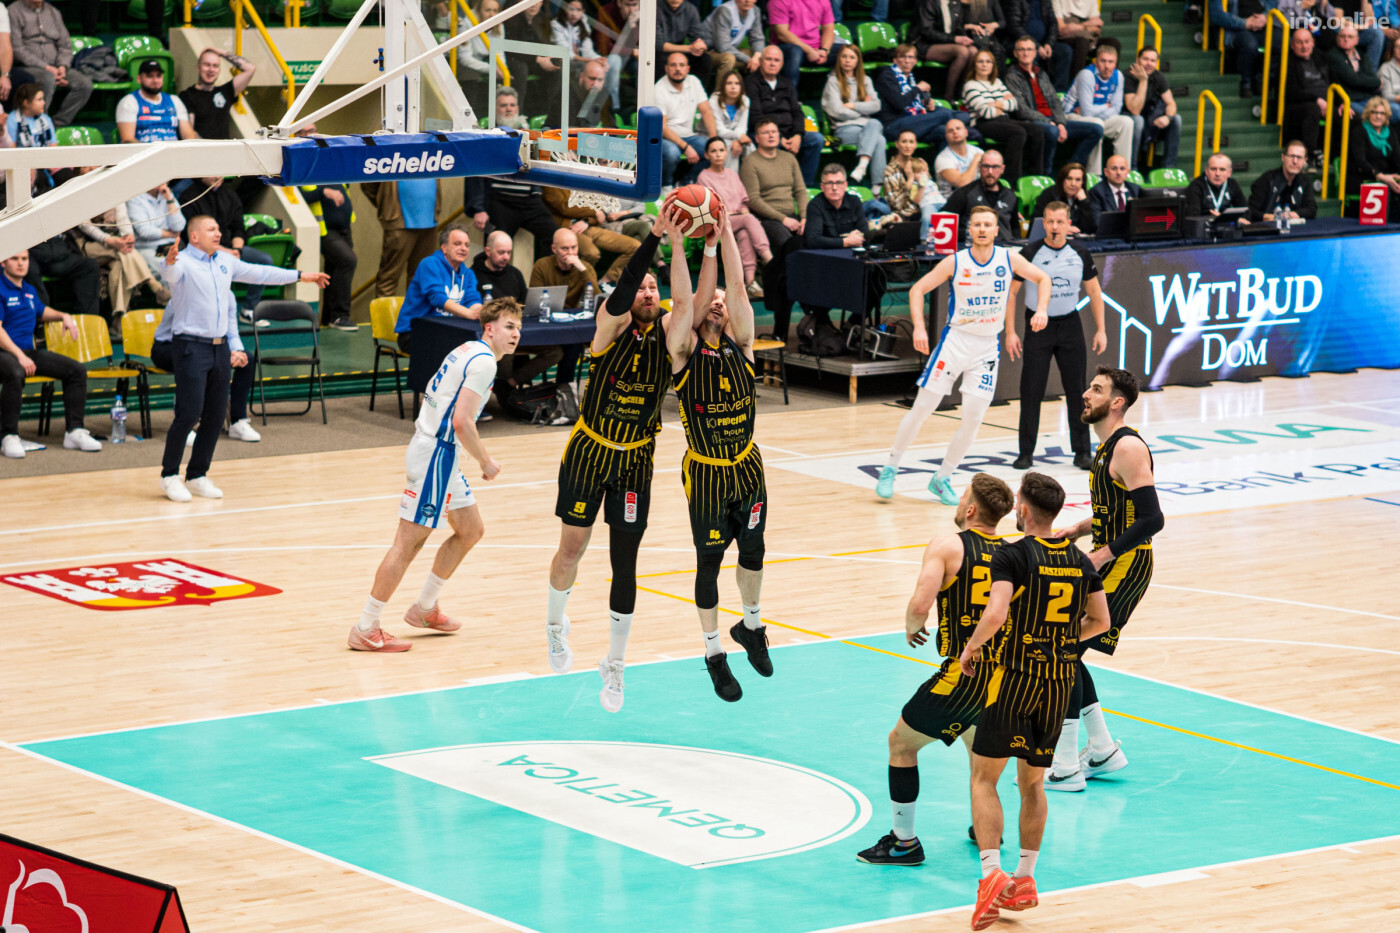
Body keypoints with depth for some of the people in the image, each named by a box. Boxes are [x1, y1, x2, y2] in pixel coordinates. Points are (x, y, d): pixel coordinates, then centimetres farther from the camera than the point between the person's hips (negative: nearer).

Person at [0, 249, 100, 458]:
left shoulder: (29, 290, 18)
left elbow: (41, 311, 39)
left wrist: (63, 316, 19)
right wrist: (20, 356, -26)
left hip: (27, 351, 9)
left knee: (77, 370, -4)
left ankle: (74, 431, -3)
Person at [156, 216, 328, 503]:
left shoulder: (225, 261, 13)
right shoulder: (184, 262, -9)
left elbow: (259, 273, 24)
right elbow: (171, 276, -32)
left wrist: (301, 276, 29)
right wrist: (169, 264, -57)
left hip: (220, 348, 7)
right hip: (190, 347, -7)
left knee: (215, 416, 7)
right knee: (189, 413, -12)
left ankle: (197, 475, 18)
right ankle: (169, 474, 1)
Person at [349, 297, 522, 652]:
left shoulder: (467, 351, 16)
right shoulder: (483, 361, -15)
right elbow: (462, 421, -23)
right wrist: (486, 462, -11)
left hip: (440, 453, 11)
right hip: (436, 454, -11)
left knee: (471, 530, 19)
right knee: (408, 542, -8)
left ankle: (424, 608, 28)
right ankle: (365, 629, -5)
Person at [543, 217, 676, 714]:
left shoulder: (666, 332, -8)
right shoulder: (612, 324, -15)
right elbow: (621, 292, -36)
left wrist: (680, 244, -39)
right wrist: (655, 236, -46)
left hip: (635, 463, 1)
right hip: (588, 453, -1)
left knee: (625, 564, 0)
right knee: (572, 549, 10)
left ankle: (614, 666, 12)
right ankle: (556, 624, 40)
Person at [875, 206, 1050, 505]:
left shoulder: (1008, 259, -4)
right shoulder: (955, 262, -9)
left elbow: (1043, 279, 10)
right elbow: (918, 289, -5)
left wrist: (1041, 310, -6)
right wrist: (919, 327, -18)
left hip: (987, 346, 2)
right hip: (955, 340, -2)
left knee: (973, 418, -2)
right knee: (922, 407, -3)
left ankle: (942, 479, 12)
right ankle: (890, 469, 10)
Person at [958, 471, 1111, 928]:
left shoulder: (1012, 556, -12)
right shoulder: (1079, 559, 6)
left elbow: (996, 613, -24)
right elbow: (1100, 621, 11)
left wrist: (971, 647, -7)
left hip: (1016, 678, -5)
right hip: (1061, 681, 6)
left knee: (984, 777, 2)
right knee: (1032, 781, 17)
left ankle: (991, 874, -13)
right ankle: (1024, 881, 17)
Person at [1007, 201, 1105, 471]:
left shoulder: (1079, 254, 0)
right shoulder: (1030, 253, -8)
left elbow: (1094, 291, 10)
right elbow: (1011, 291, -3)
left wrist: (1100, 330, 5)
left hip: (1070, 325, 2)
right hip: (1038, 326, -2)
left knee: (1077, 390, 3)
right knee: (1031, 391, -3)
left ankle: (1082, 451, 11)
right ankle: (1026, 452, 6)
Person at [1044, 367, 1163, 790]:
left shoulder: (1129, 448, -18)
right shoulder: (1107, 446, 14)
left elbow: (1151, 519, -24)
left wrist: (1101, 556, -24)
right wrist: (1077, 531, 13)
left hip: (1124, 566, -10)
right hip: (1109, 562, 10)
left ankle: (1065, 767, -6)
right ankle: (1102, 751, 20)